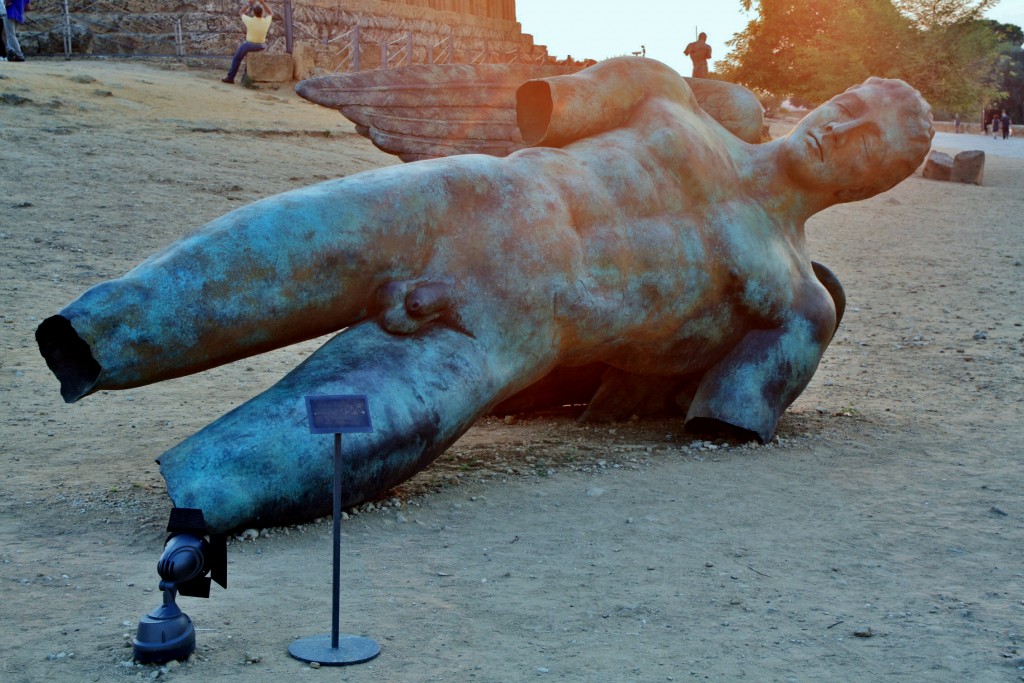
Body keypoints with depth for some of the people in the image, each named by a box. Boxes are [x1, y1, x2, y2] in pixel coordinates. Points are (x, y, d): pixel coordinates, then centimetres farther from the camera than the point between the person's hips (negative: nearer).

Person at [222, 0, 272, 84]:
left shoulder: (249, 21, -24)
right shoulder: (266, 21, -19)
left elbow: (241, 13, -2)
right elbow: (270, 14, 6)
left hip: (249, 45, -3)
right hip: (261, 46, 3)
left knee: (237, 58, 20)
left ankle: (230, 77, 23)